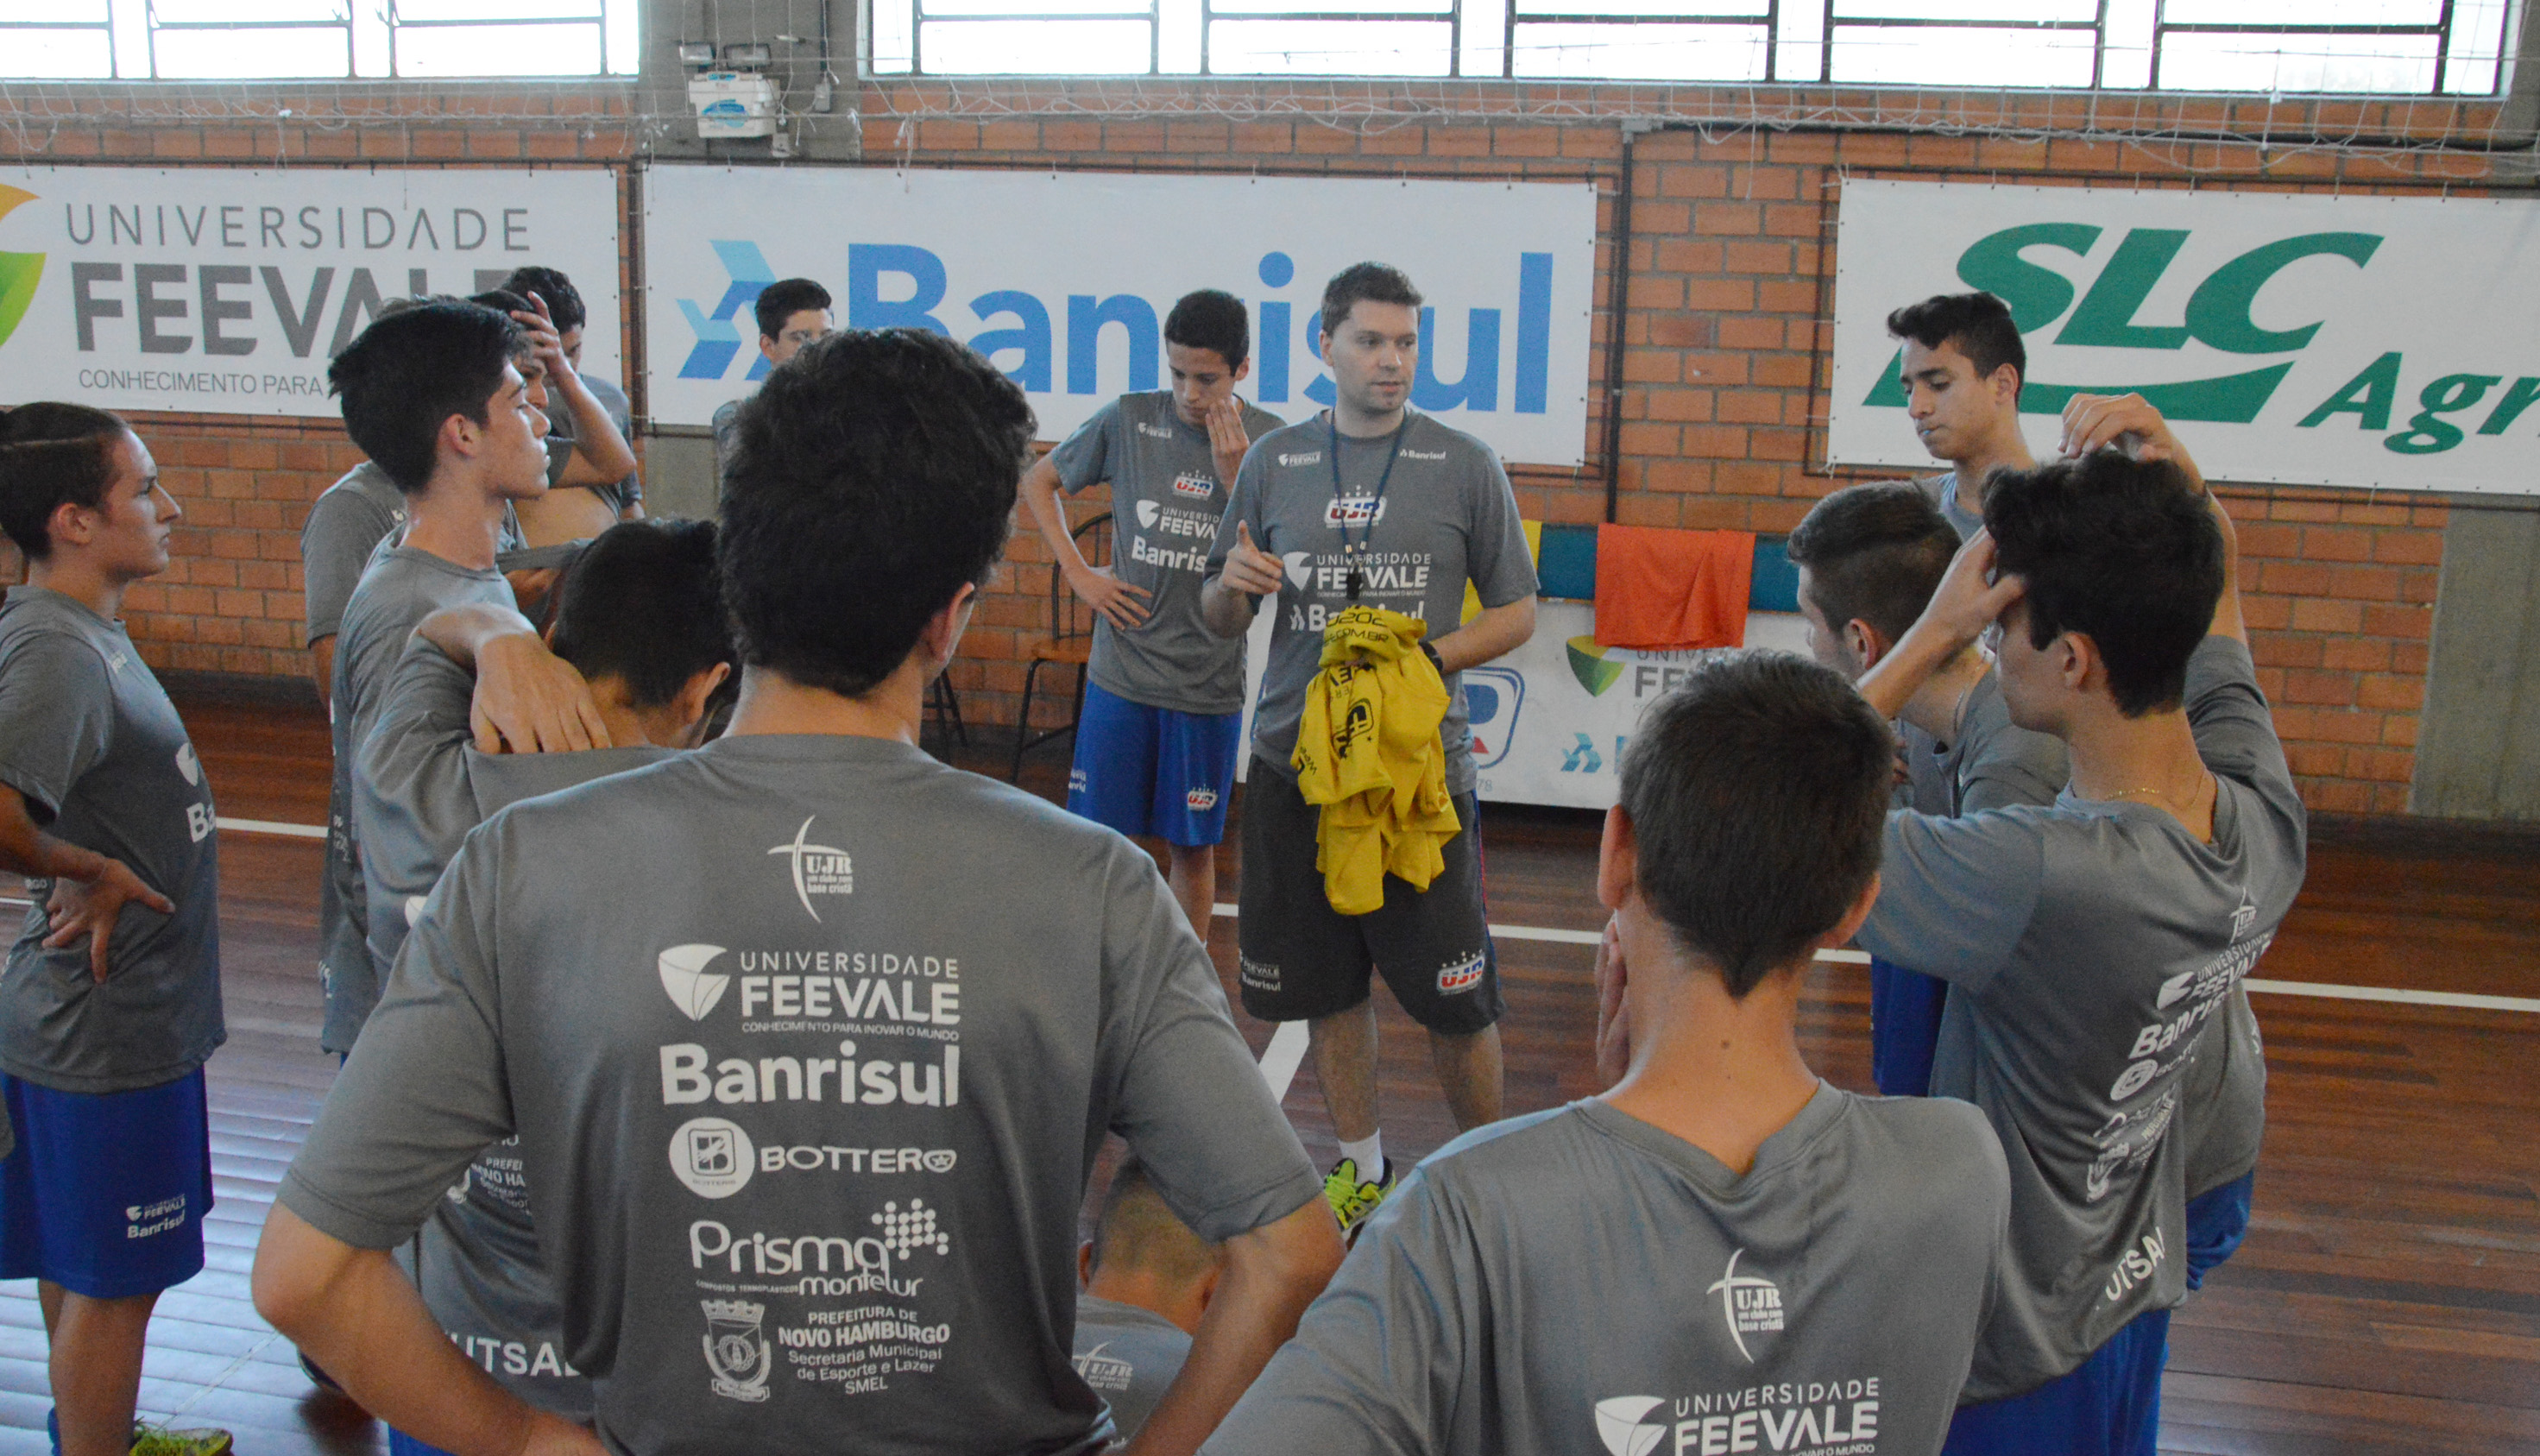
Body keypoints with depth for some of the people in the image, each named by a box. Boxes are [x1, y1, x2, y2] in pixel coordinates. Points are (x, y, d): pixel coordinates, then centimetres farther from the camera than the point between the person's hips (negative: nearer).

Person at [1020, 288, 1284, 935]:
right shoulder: (1129, 420, -2)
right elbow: (1038, 480, 12)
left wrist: (1234, 476, -16)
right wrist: (1079, 573, 2)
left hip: (1209, 685, 0)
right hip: (1120, 672, 0)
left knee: (1192, 847, 10)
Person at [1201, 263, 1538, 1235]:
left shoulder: (1465, 467, 1)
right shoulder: (1273, 462, 8)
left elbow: (1516, 613, 5)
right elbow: (1219, 622, 13)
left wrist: (1425, 658, -12)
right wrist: (1230, 585, -10)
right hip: (1295, 762, 3)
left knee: (1454, 999, 1)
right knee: (1327, 987, 13)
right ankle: (1363, 1171, 31)